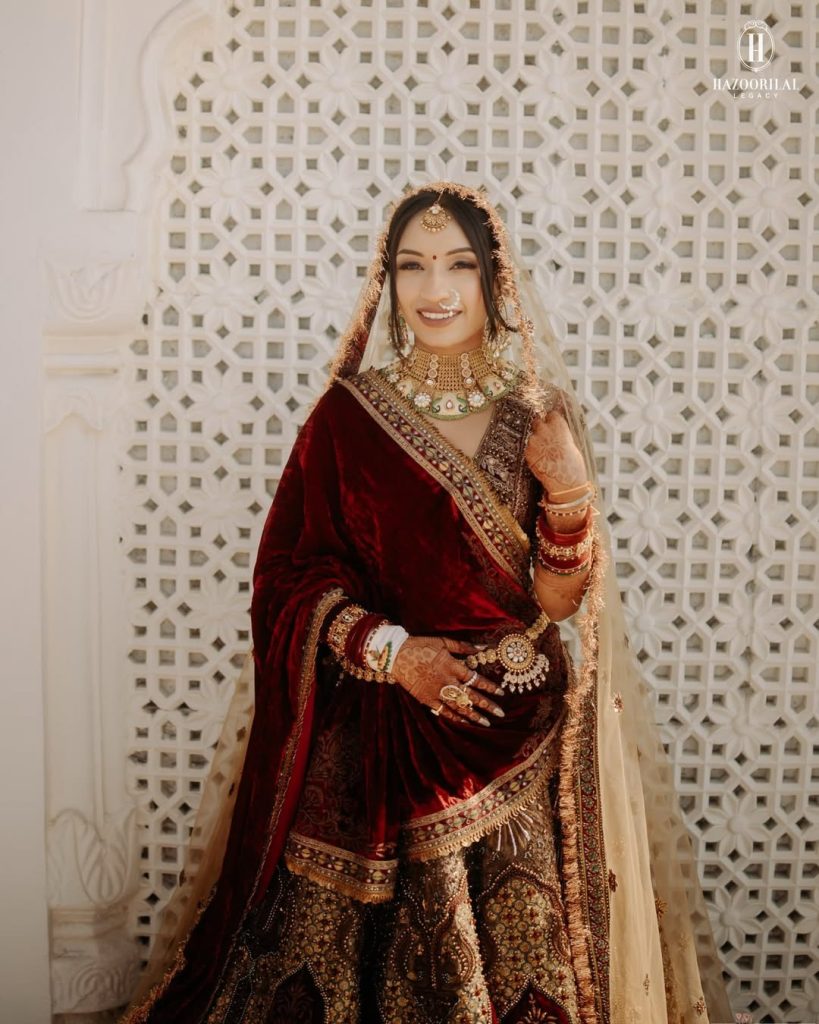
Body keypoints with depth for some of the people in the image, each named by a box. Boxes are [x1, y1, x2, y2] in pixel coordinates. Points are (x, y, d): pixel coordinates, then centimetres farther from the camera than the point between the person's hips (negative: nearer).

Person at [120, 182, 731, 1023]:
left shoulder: (536, 415, 1)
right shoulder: (346, 414, -2)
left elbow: (557, 601, 0)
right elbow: (292, 577, -2)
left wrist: (569, 490, -16)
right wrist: (392, 651, -15)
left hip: (520, 733, 1)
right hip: (376, 737, -1)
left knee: (520, 955, 6)